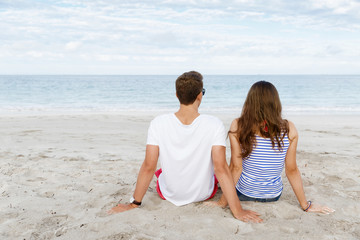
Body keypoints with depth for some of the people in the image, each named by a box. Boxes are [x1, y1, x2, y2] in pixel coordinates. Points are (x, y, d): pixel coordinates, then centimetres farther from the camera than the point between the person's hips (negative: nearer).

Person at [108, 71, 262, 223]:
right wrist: (238, 211, -19)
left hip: (168, 194, 1)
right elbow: (221, 169, -26)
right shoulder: (214, 125, -24)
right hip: (204, 194, 0)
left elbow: (148, 167, -19)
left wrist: (134, 204, -8)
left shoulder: (158, 124, -21)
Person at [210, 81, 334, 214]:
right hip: (273, 196, 2)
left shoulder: (238, 126, -19)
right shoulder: (289, 129, -15)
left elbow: (236, 167, -17)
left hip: (243, 193, -2)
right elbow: (292, 170, -10)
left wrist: (223, 201, -7)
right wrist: (306, 205, 2)